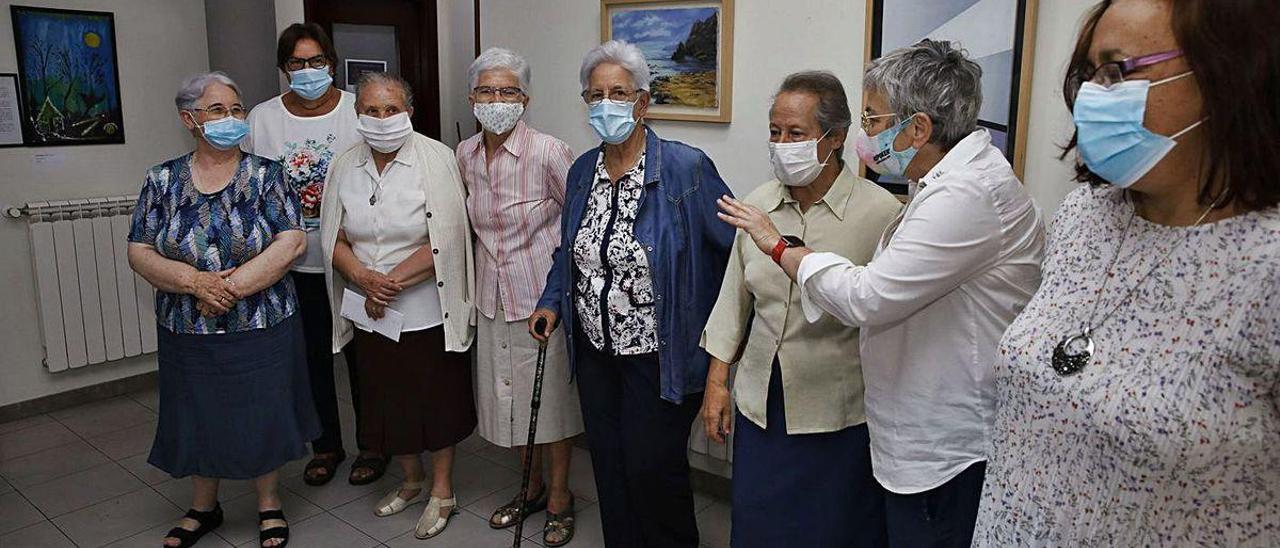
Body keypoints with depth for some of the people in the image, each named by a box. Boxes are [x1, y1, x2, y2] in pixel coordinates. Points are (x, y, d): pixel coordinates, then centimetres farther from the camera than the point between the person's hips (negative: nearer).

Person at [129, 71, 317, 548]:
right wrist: (196, 281, -18)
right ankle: (204, 507, 37)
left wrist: (232, 286, -20)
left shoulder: (265, 175, -5)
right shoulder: (162, 181, 1)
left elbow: (292, 243, -13)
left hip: (261, 328, -2)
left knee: (262, 415, 9)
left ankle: (269, 503, 31)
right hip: (188, 332, 2)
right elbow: (139, 253, -1)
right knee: (198, 419, 15)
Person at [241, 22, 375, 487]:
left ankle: (371, 445, 25)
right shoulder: (262, 119, 1)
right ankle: (325, 446, 30)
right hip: (296, 263, 2)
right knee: (312, 357, 13)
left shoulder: (359, 112, -4)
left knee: (362, 354, 8)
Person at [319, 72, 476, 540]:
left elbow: (447, 240, -17)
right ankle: (411, 481, 39)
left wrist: (393, 281, -16)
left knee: (437, 399, 8)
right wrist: (365, 278, -15)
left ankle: (442, 490, 28)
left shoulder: (435, 159, -11)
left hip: (428, 312, -4)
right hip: (370, 314, 5)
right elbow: (334, 239, 4)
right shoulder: (345, 167, 2)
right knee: (389, 399, 16)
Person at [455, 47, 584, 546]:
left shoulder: (549, 153, -17)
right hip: (493, 295, 6)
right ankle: (532, 487, 37)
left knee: (551, 395, 7)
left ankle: (559, 496, 27)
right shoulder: (465, 155, 1)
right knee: (511, 394, 17)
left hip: (542, 294, -6)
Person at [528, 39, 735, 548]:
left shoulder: (686, 168, -15)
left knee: (652, 468, 4)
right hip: (595, 350, 6)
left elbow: (735, 248, -12)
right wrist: (552, 302, 5)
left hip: (658, 357, -6)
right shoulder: (582, 170, 4)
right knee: (609, 464, 16)